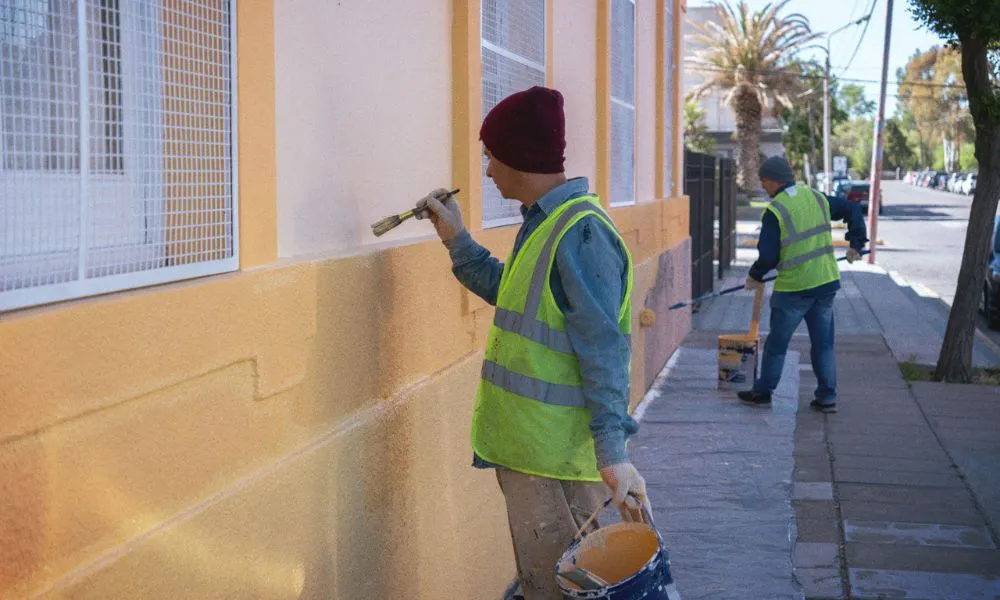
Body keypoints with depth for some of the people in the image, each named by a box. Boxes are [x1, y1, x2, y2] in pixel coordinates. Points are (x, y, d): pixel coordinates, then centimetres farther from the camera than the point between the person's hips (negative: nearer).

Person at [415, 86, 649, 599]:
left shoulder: (580, 232, -20)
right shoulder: (545, 223, 11)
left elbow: (603, 351, -23)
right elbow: (511, 295, 25)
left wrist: (612, 452, -26)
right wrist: (457, 240, 20)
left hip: (557, 461, -10)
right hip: (529, 448, 10)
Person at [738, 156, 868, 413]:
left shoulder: (775, 211, -14)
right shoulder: (818, 198, 6)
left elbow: (768, 256, -15)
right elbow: (852, 210, 14)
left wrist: (755, 276, 2)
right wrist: (856, 244, 20)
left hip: (793, 289, -6)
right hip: (826, 283, 6)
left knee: (777, 343, 9)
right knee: (823, 342, 13)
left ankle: (762, 392, 19)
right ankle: (827, 397, 14)